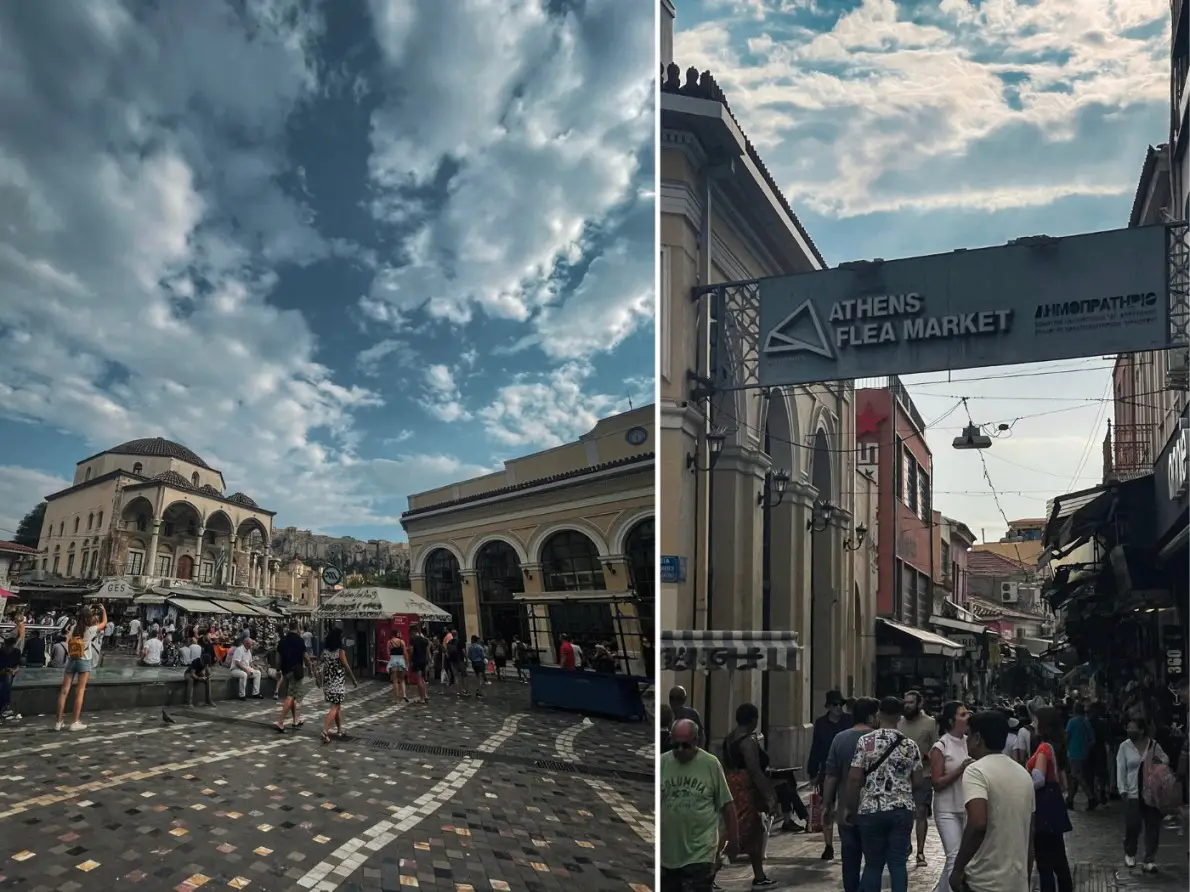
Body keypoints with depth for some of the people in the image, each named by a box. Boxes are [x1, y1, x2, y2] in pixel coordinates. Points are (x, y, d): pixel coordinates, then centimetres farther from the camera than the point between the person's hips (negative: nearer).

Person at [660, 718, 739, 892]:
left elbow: (726, 804, 0)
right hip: (667, 853, 3)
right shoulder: (661, 763, -2)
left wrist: (733, 837, 2)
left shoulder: (711, 763, -7)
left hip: (700, 854, -3)